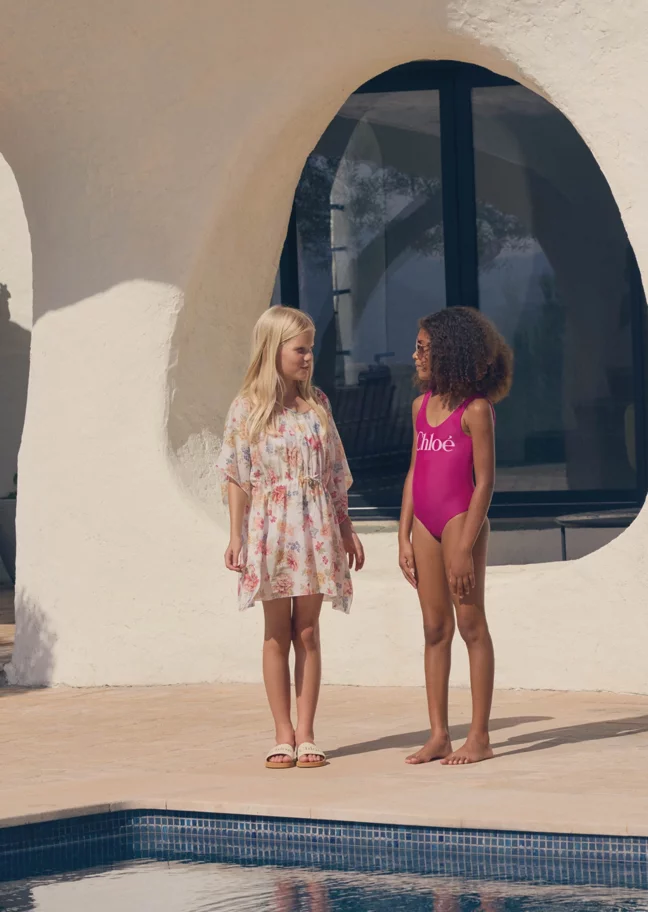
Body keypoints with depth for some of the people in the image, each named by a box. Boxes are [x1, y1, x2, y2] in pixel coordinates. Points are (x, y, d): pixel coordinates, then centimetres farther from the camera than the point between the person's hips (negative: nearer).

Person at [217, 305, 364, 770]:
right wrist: (236, 537, -6)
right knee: (277, 634, 2)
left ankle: (306, 734, 6)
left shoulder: (318, 404, 7)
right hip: (271, 527, -2)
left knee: (308, 631, 2)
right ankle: (283, 735, 8)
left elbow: (336, 474, 12)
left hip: (316, 529, 2)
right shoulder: (248, 408, -3)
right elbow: (237, 478, -2)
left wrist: (346, 530, 10)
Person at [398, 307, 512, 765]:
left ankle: (479, 737, 1)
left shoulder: (476, 409, -10)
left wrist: (465, 547, -16)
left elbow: (485, 482, -12)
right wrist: (404, 537, 11)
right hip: (425, 523, 7)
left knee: (470, 624, -2)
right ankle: (438, 735, 11)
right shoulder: (422, 406, 12)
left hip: (461, 519, -7)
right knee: (435, 629, 7)